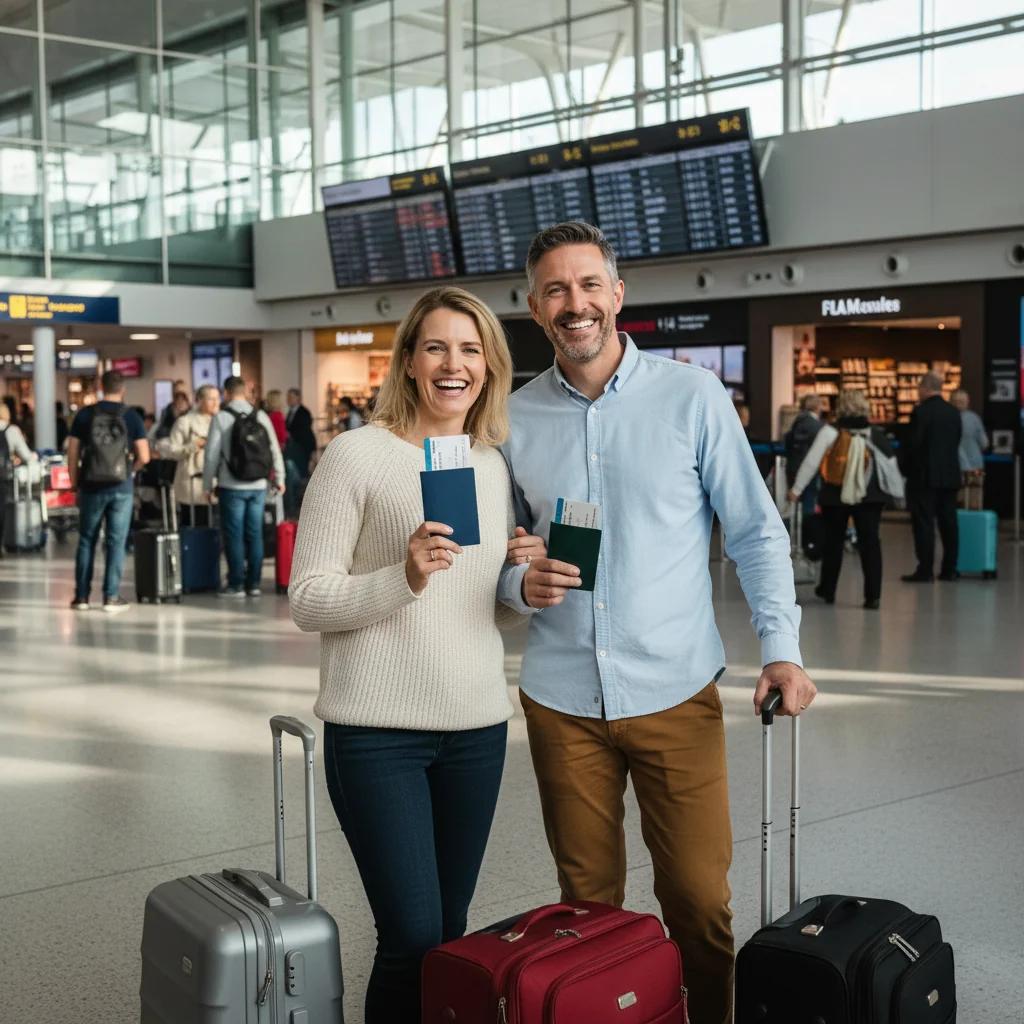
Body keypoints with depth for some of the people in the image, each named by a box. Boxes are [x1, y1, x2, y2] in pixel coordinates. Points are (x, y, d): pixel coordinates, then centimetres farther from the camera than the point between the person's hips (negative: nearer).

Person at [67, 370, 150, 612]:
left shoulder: (85, 415, 0)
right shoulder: (131, 417, -3)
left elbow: (72, 453, 0)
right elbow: (144, 457, -5)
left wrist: (74, 482, 10)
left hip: (92, 487, 1)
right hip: (121, 487, -1)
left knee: (87, 541, 11)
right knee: (116, 542, 4)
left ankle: (82, 596, 13)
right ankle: (112, 597, 4)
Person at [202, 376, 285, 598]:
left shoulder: (221, 418, -6)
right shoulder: (261, 416, 4)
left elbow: (212, 454, -6)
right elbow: (274, 449, 5)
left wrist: (207, 485, 2)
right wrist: (279, 478, 15)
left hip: (232, 487, -3)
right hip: (258, 486, 3)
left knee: (234, 536, 2)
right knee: (255, 535, 8)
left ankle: (236, 584, 4)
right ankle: (254, 584, 10)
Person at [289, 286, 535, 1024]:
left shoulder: (497, 466, 10)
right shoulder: (358, 453, -6)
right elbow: (308, 600, -8)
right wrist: (403, 578, -23)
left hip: (478, 727, 5)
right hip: (377, 732, -5)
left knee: (451, 929, 11)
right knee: (413, 936, -5)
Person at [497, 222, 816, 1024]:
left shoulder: (693, 397, -2)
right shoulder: (516, 418, 4)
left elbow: (757, 531, 1)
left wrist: (781, 646, -11)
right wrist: (522, 582, -10)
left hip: (676, 690, -2)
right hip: (562, 699, 2)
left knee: (700, 901, 0)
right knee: (587, 902, 12)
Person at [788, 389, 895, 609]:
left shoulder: (830, 432, -6)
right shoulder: (877, 434, 2)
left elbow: (811, 462, -7)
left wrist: (797, 489, 0)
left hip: (835, 496, -1)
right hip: (869, 497, 1)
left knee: (833, 542, 14)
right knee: (869, 543, 0)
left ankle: (827, 591, 25)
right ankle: (873, 595, -7)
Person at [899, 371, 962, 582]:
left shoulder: (921, 412, -13)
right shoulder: (954, 413, 8)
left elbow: (911, 444, -14)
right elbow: (956, 442, 11)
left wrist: (903, 467, -1)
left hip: (924, 476, -6)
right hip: (950, 475, 7)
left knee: (924, 524, -4)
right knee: (948, 522, 9)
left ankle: (925, 570, -5)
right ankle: (949, 569, 13)